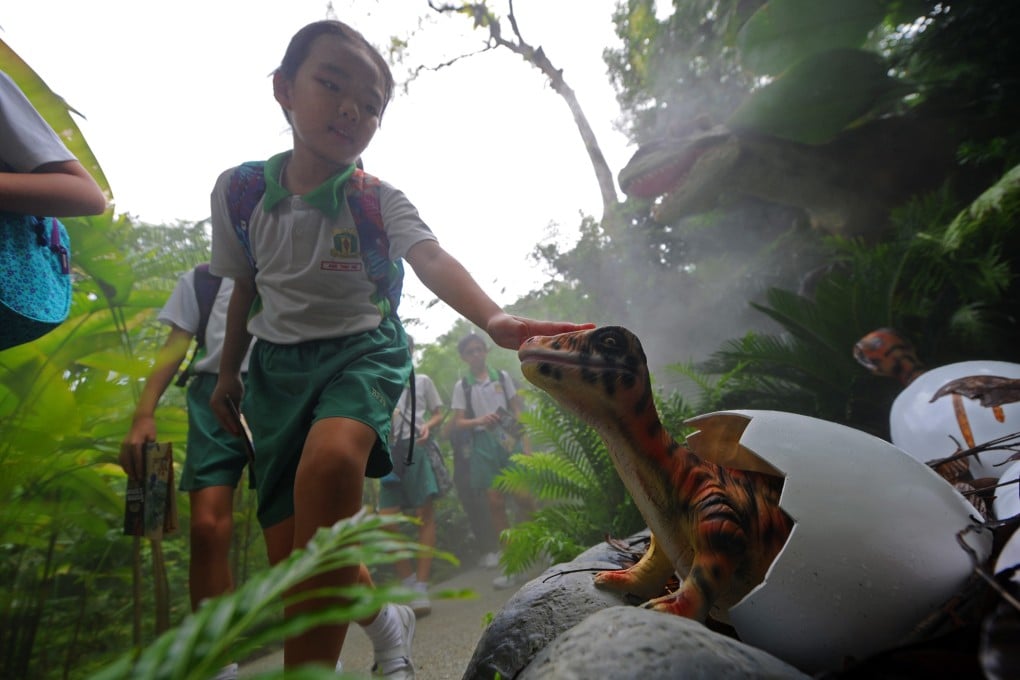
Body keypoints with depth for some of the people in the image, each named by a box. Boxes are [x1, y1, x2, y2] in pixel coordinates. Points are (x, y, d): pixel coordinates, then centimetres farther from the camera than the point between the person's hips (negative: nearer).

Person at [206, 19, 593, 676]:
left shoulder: (380, 201, -8)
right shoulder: (237, 190, 1)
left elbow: (432, 259, -27)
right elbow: (244, 286, 13)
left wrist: (493, 317, -46)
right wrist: (228, 371, 21)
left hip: (362, 350, -3)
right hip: (278, 363, 4)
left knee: (331, 459, -39)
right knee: (289, 556, -2)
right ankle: (389, 624, 30)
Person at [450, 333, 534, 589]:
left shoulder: (502, 376, 7)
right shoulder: (462, 386, 5)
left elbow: (517, 411, 7)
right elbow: (458, 422, 3)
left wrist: (525, 442, 0)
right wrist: (479, 420, -18)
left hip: (509, 438, 0)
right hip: (483, 443, 0)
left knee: (524, 496, -7)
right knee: (495, 502, 3)